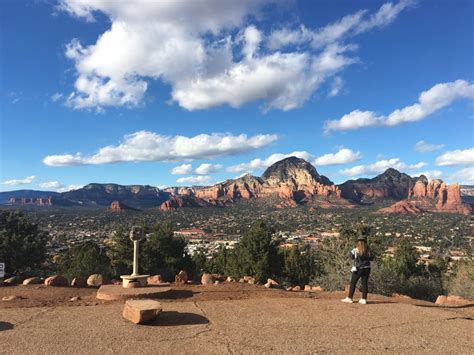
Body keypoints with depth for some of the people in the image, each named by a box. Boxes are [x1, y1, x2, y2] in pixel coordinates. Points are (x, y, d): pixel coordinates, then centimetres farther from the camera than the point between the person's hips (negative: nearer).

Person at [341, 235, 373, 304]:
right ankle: (364, 299, 8)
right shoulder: (368, 250, -2)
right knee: (364, 283, 8)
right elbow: (371, 258, 9)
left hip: (358, 269, -3)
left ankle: (349, 298, 6)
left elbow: (351, 255, 5)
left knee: (353, 283, 4)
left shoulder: (355, 250, -10)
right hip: (366, 269, 3)